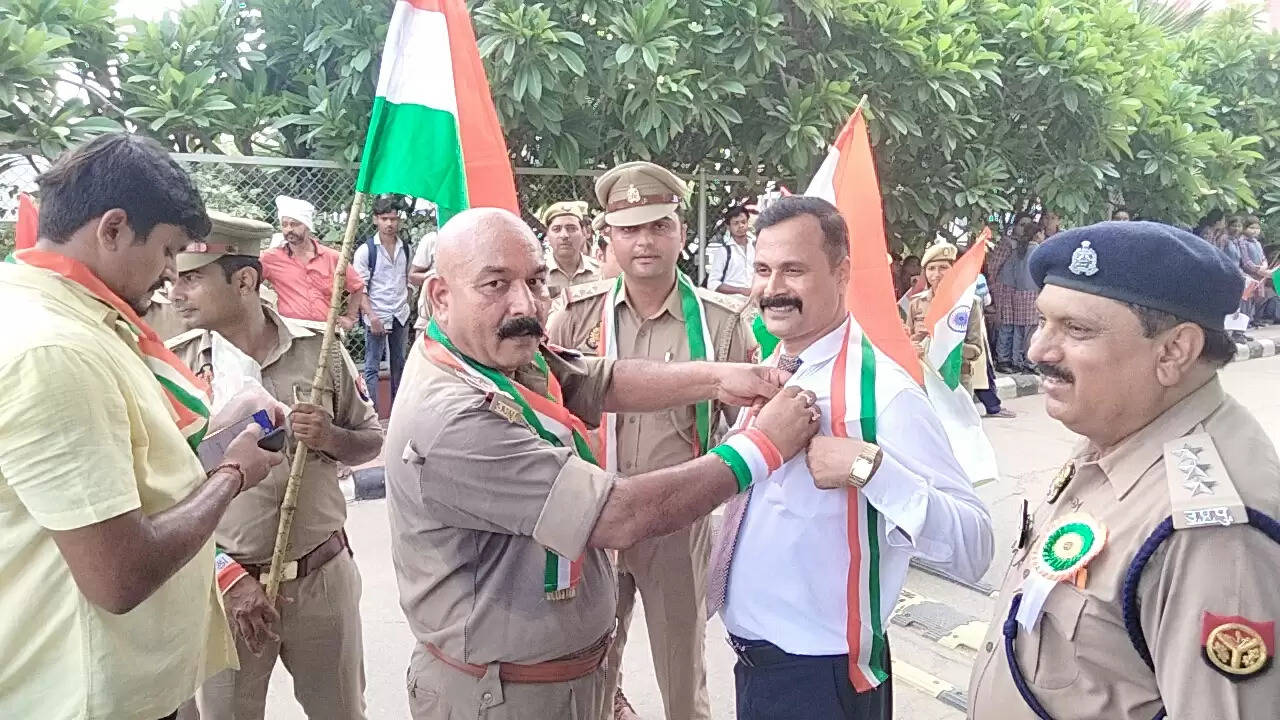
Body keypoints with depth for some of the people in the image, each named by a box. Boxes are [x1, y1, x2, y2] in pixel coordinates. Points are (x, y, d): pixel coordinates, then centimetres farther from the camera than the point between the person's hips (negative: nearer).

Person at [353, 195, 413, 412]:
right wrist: (371, 316, -18)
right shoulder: (366, 250, -9)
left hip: (401, 316, 5)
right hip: (377, 317, -5)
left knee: (398, 365, 13)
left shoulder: (405, 248, 6)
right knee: (372, 367, -2)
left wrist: (406, 305, 9)